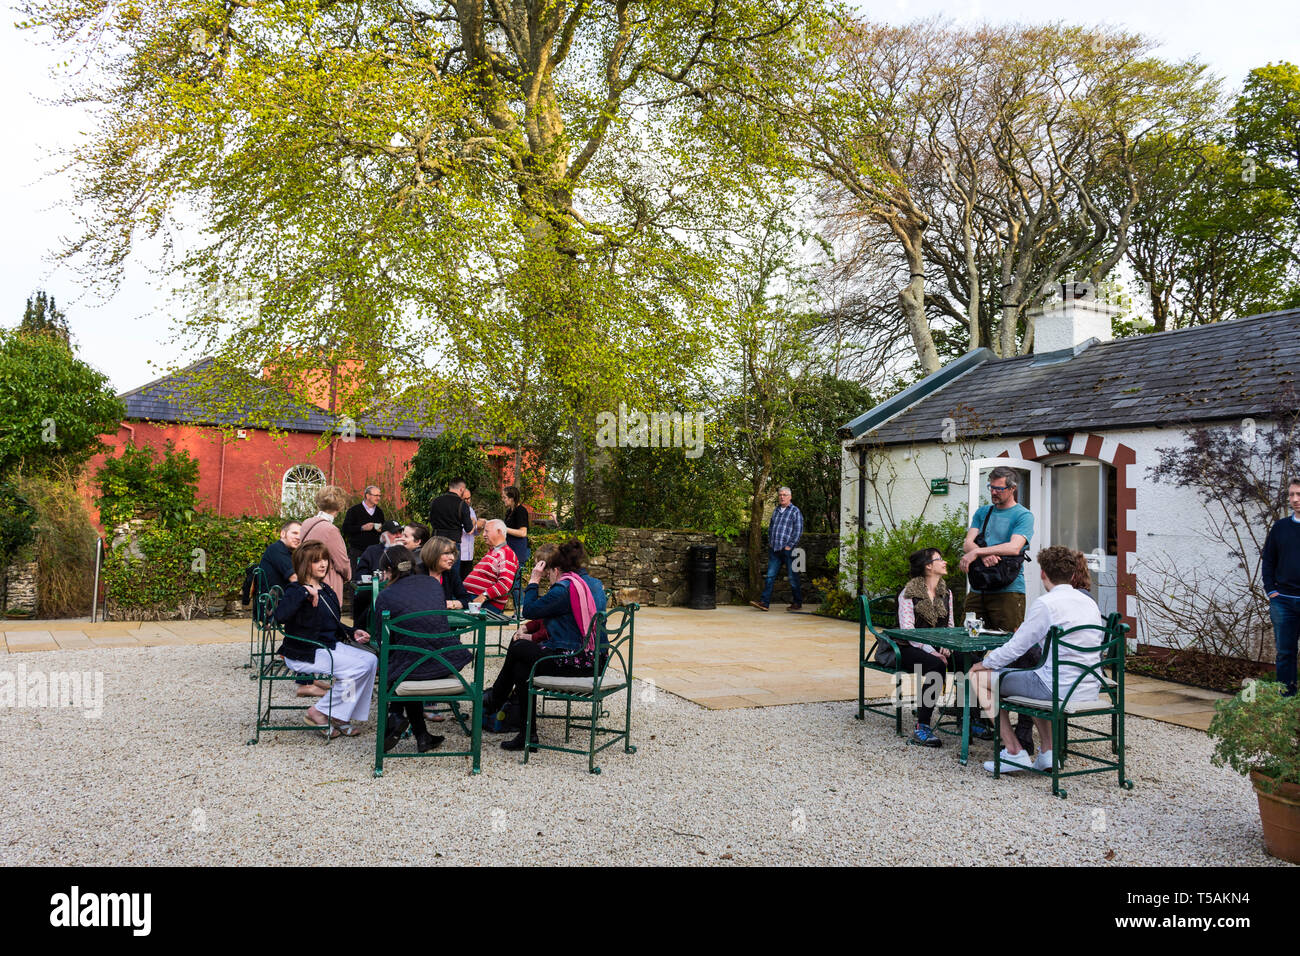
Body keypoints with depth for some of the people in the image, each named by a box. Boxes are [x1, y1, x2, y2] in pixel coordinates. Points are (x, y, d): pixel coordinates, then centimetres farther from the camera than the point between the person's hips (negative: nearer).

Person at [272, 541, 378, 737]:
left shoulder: (326, 590, 15)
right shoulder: (296, 590, -10)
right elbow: (280, 615, -33)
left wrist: (352, 633, 9)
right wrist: (304, 592, -30)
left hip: (331, 646, 9)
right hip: (305, 654, -9)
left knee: (371, 660, -10)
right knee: (359, 667, -21)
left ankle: (341, 717, -3)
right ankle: (318, 712, -7)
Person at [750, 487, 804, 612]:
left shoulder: (795, 511, -2)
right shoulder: (776, 511, 17)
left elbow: (798, 531, -8)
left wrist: (789, 546, -13)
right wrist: (769, 542, 13)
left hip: (787, 550, -5)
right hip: (774, 550, 6)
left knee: (792, 577, 2)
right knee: (770, 576, 1)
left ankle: (797, 603, 12)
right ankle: (764, 602, 0)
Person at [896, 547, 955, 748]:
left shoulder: (946, 593, 15)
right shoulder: (909, 592, -6)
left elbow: (950, 626, 17)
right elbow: (907, 628, -14)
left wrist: (947, 647, -4)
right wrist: (930, 651, -23)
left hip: (936, 648, 6)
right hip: (910, 649, -6)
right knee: (937, 665, -35)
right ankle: (921, 729, -32)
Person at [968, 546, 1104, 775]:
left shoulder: (1045, 604, -13)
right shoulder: (1090, 603, 10)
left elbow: (1015, 648, -10)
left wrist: (985, 663, 7)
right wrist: (1031, 633, 31)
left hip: (1059, 688, -8)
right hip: (1091, 689, 8)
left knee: (980, 676, 5)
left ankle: (1014, 752, 6)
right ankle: (1047, 752, 27)